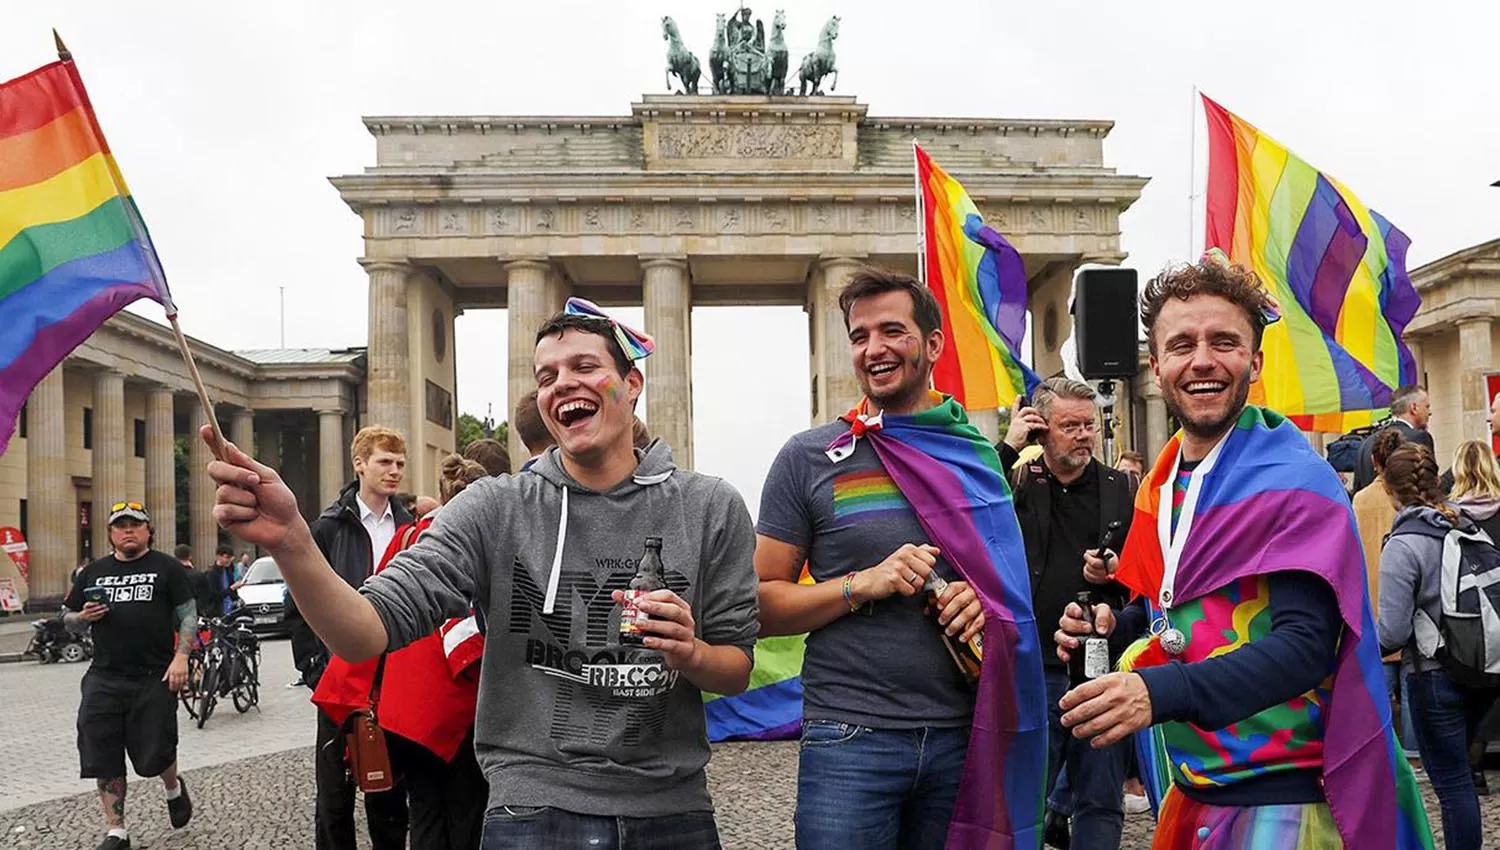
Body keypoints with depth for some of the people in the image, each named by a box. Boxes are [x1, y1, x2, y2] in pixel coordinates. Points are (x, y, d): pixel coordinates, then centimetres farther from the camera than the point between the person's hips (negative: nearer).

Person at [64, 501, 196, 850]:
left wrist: (181, 656, -12)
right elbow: (68, 620, 19)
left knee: (155, 754, 0)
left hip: (155, 678, -3)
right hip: (104, 680, 4)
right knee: (104, 760, 2)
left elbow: (188, 614, 0)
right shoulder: (93, 572, 14)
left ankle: (174, 789, 33)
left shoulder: (166, 568, 4)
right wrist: (84, 617, -5)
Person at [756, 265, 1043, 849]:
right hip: (850, 737, -3)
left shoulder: (976, 454, 8)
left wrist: (987, 602, -5)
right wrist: (863, 584, -16)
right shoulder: (809, 458, -1)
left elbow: (1011, 577, 18)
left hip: (963, 734, 3)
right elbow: (762, 607, -2)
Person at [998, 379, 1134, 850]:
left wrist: (1116, 575, -9)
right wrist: (1007, 448, -14)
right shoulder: (1015, 486, 2)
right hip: (1032, 671, -2)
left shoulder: (1122, 490, 8)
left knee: (1100, 801, 12)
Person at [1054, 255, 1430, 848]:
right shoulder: (1159, 489, 7)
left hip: (1283, 799, -7)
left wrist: (1160, 692, -37)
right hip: (1191, 789, 7)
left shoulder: (1295, 481, -14)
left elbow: (1305, 644, -24)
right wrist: (1112, 627, -2)